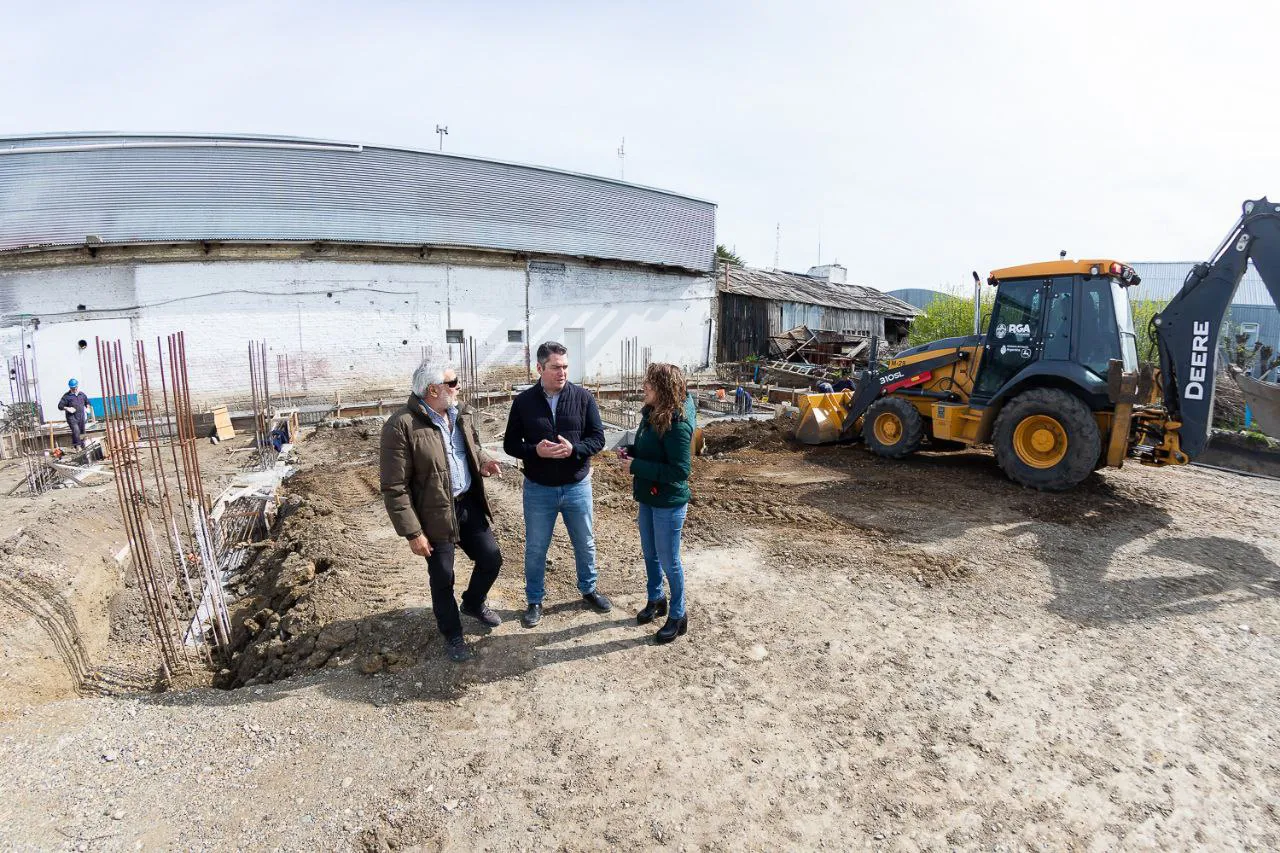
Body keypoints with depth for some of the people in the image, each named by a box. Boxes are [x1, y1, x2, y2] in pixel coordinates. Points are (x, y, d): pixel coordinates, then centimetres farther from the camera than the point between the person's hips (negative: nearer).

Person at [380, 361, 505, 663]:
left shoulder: (463, 414, 3)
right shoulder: (401, 426, -19)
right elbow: (394, 488, -17)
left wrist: (484, 462, -4)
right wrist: (412, 532, -17)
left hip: (469, 504, 6)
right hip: (435, 514, -6)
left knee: (491, 560, 14)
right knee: (443, 578, 8)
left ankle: (473, 604, 44)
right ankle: (452, 635, 32)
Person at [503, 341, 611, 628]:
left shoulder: (583, 397, -7)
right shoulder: (523, 401, -6)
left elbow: (598, 438, -5)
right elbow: (510, 444, -2)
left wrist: (573, 449, -25)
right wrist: (535, 451, -22)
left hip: (577, 487, 1)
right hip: (538, 489, 0)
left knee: (585, 543, 17)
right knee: (535, 548, 12)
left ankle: (589, 589, 40)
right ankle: (535, 601, 32)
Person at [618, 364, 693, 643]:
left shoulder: (677, 424, -26)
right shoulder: (652, 414, 1)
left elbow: (680, 470, -28)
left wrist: (636, 466, -25)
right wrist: (630, 451, -5)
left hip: (668, 503, -8)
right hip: (647, 497, 8)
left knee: (668, 561, 7)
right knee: (650, 554, 22)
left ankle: (678, 616, 26)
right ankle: (655, 600, 44)